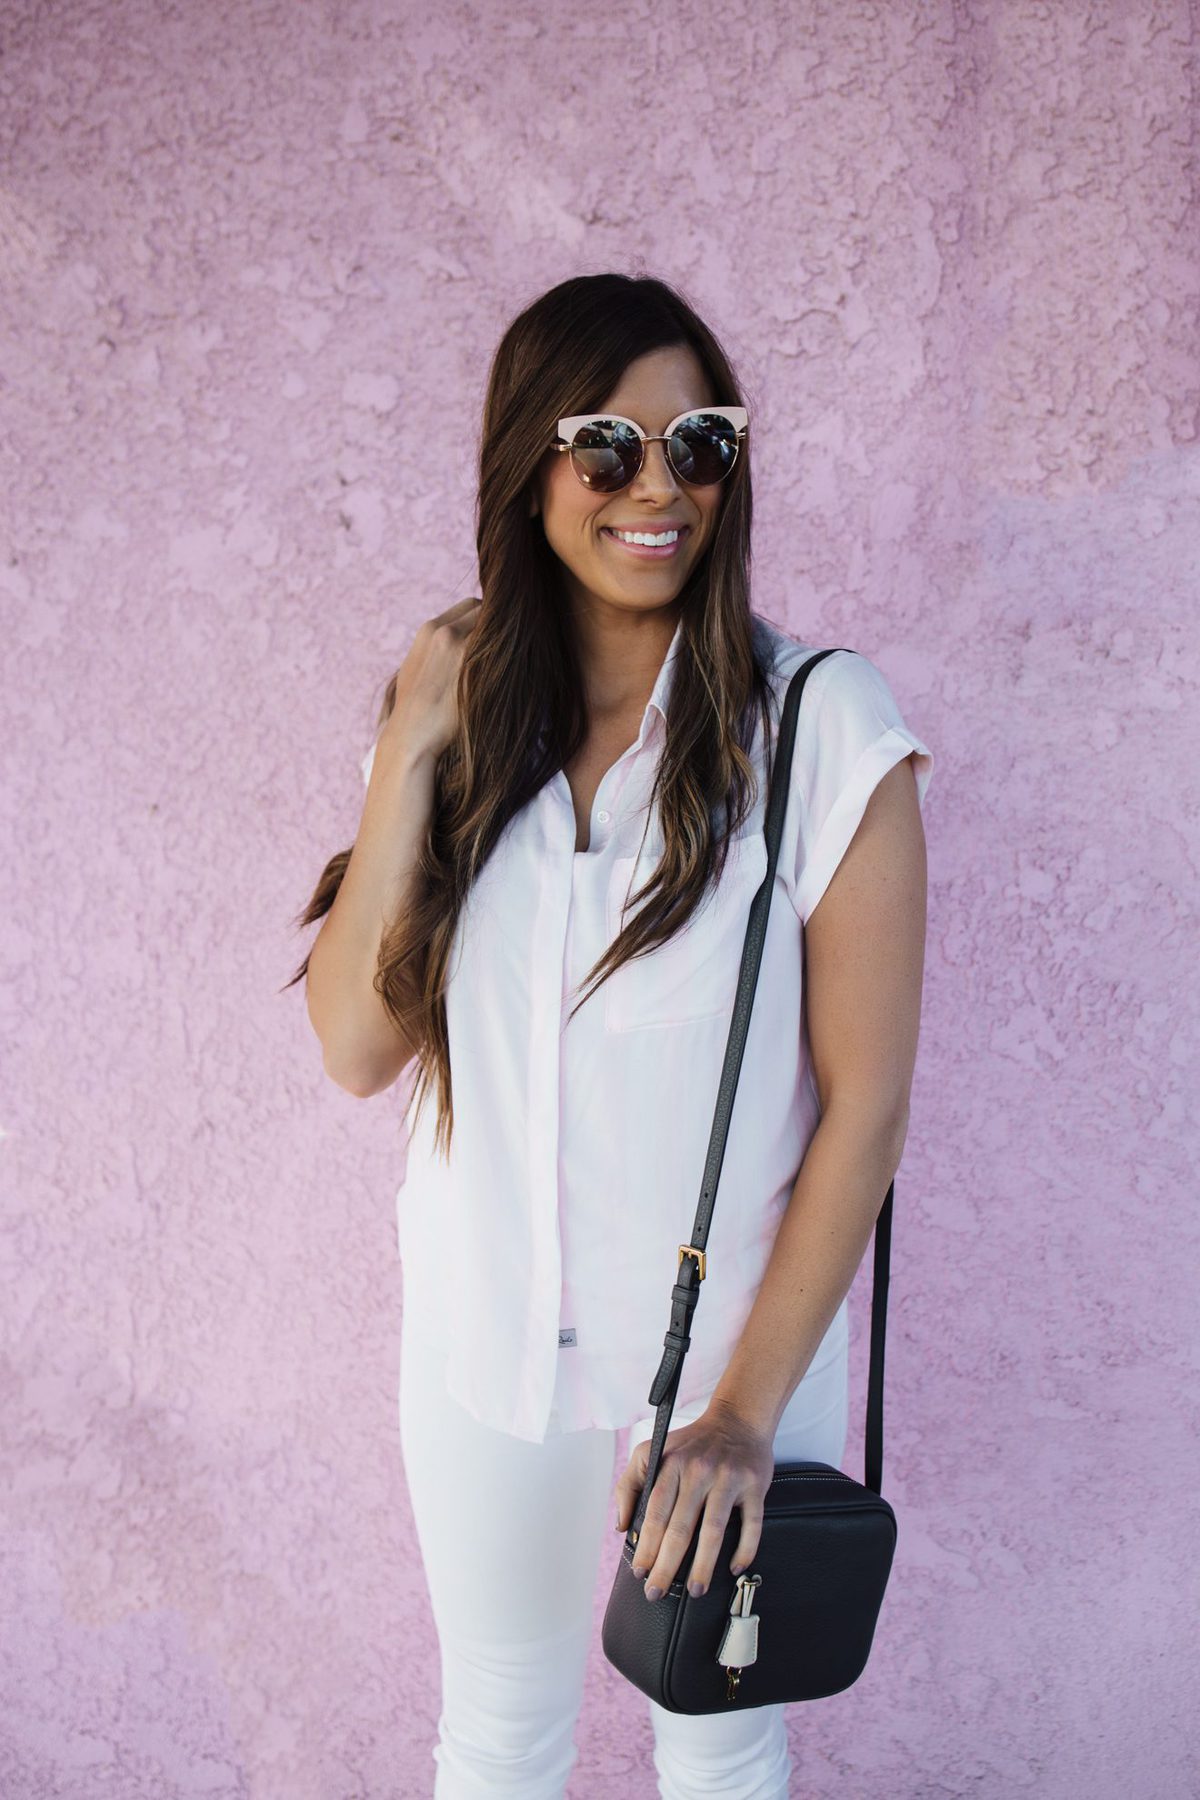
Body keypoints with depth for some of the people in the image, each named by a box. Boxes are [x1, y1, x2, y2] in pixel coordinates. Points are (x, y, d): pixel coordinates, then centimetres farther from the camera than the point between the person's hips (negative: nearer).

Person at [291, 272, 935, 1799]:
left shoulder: (820, 724, -15)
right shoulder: (466, 715, -3)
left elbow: (866, 1102, -14)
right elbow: (357, 1047, -11)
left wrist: (746, 1412, -16)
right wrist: (415, 751, -18)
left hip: (733, 1346, -3)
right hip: (482, 1342, 3)